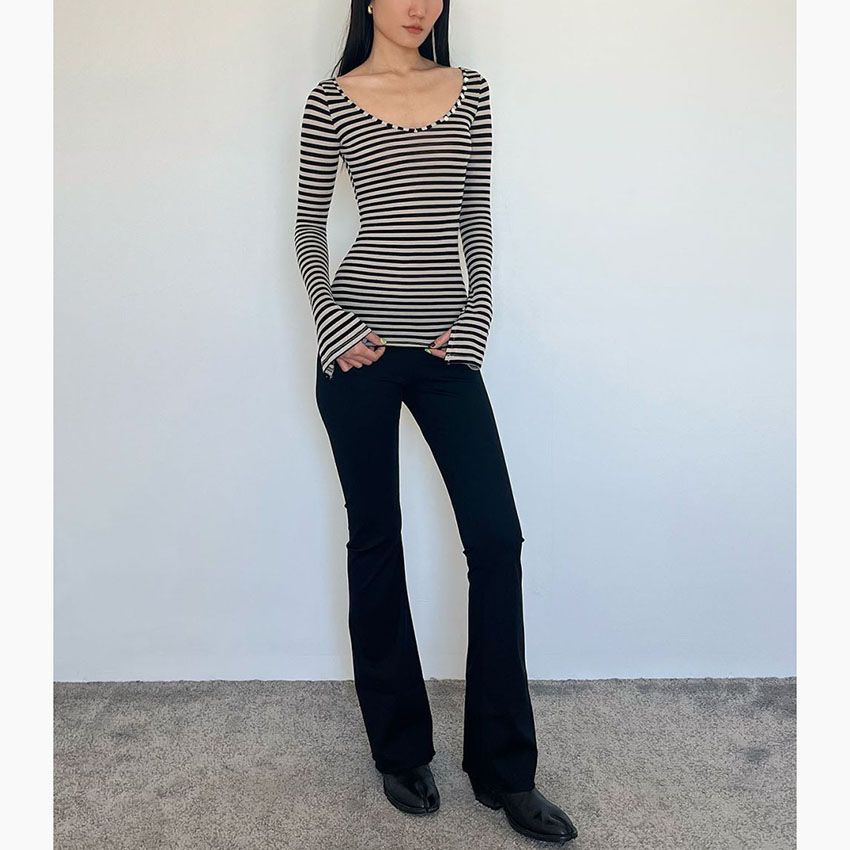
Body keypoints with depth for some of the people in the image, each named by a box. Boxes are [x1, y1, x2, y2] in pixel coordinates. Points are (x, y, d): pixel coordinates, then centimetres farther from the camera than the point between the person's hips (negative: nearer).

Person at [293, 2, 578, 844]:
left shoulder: (469, 91, 12)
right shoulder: (332, 100, 4)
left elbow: (477, 219, 11)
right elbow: (309, 224, 5)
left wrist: (474, 323, 1)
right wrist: (333, 325, -7)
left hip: (446, 347, 3)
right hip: (362, 348, -2)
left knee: (496, 536, -4)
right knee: (375, 540, 6)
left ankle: (504, 769, 12)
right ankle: (400, 751, 24)